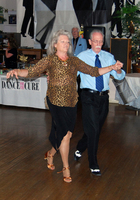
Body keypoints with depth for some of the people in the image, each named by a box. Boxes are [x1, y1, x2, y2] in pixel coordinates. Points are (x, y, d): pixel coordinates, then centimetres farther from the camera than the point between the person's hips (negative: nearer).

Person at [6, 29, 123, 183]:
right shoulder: (49, 60, -3)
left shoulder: (74, 61, 8)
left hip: (72, 103, 5)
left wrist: (112, 67, -1)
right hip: (56, 102, -5)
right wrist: (17, 71, -32)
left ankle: (50, 154, 39)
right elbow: (32, 71, -13)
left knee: (66, 134, 10)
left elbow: (93, 71, 8)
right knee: (65, 134, -7)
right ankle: (65, 168, 12)